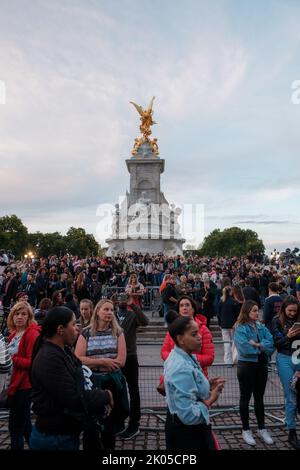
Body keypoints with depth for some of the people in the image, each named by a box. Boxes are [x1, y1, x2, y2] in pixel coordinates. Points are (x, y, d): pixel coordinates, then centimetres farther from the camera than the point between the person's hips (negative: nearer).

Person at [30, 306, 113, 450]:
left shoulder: (63, 351, 4)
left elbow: (80, 382, 8)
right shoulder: (49, 358, -27)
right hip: (54, 438, -9)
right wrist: (105, 396, -15)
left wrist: (101, 399, -7)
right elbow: (74, 399, -29)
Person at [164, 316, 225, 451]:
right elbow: (189, 415, -32)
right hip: (187, 431, -9)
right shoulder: (182, 369, -33)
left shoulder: (181, 357, -3)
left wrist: (208, 386, -3)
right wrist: (210, 400, -18)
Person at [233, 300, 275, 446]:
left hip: (261, 366, 5)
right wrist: (262, 347, -9)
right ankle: (246, 430, 26)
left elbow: (271, 343, -7)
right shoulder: (239, 328, -14)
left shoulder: (261, 327, 4)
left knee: (259, 398, 19)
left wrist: (257, 344, -20)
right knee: (245, 398, 11)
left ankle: (262, 429, 34)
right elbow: (245, 348, -23)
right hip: (246, 366, -5)